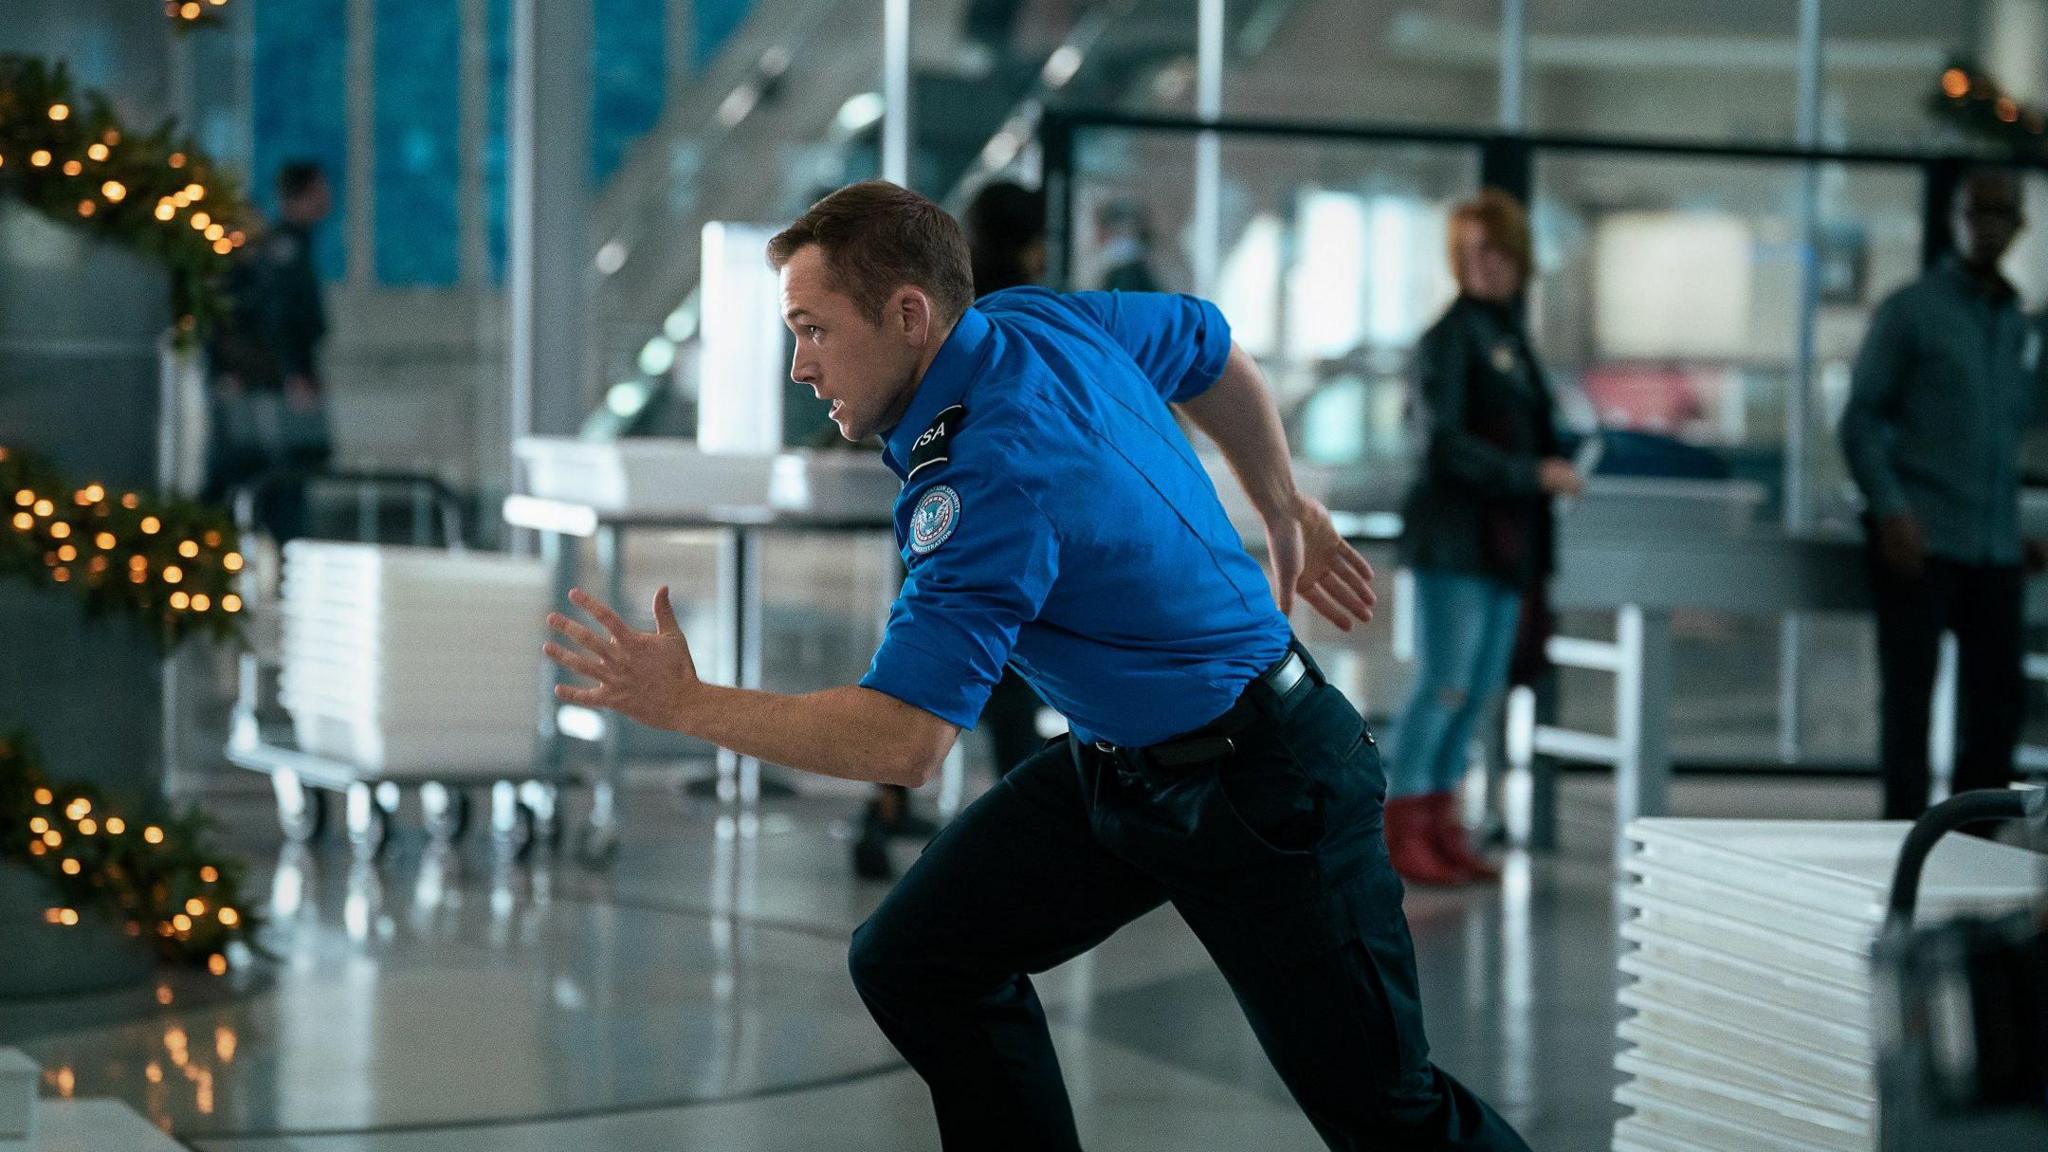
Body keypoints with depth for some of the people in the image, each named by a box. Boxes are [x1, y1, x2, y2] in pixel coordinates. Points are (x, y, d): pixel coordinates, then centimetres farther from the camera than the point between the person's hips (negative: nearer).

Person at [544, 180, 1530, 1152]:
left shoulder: (990, 478, -31)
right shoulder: (1039, 320, -4)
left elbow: (902, 742, -34)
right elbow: (1217, 351, 14)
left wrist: (688, 706, -27)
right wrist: (1285, 513, 27)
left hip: (1261, 785, -10)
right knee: (911, 964, 1)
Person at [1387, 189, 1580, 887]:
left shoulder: (1512, 338, 17)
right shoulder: (1450, 336, -7)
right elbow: (1444, 445, -16)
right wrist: (1534, 475, -18)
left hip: (1507, 543, 8)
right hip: (1455, 538, -8)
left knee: (1478, 691, 9)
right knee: (1443, 686, -8)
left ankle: (1441, 830, 14)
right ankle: (1401, 835, -3)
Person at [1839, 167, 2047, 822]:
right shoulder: (1911, 311, 0)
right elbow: (1861, 418, -4)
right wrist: (1890, 510, -15)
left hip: (1995, 549, 5)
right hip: (1919, 541, -5)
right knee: (1909, 697, -4)